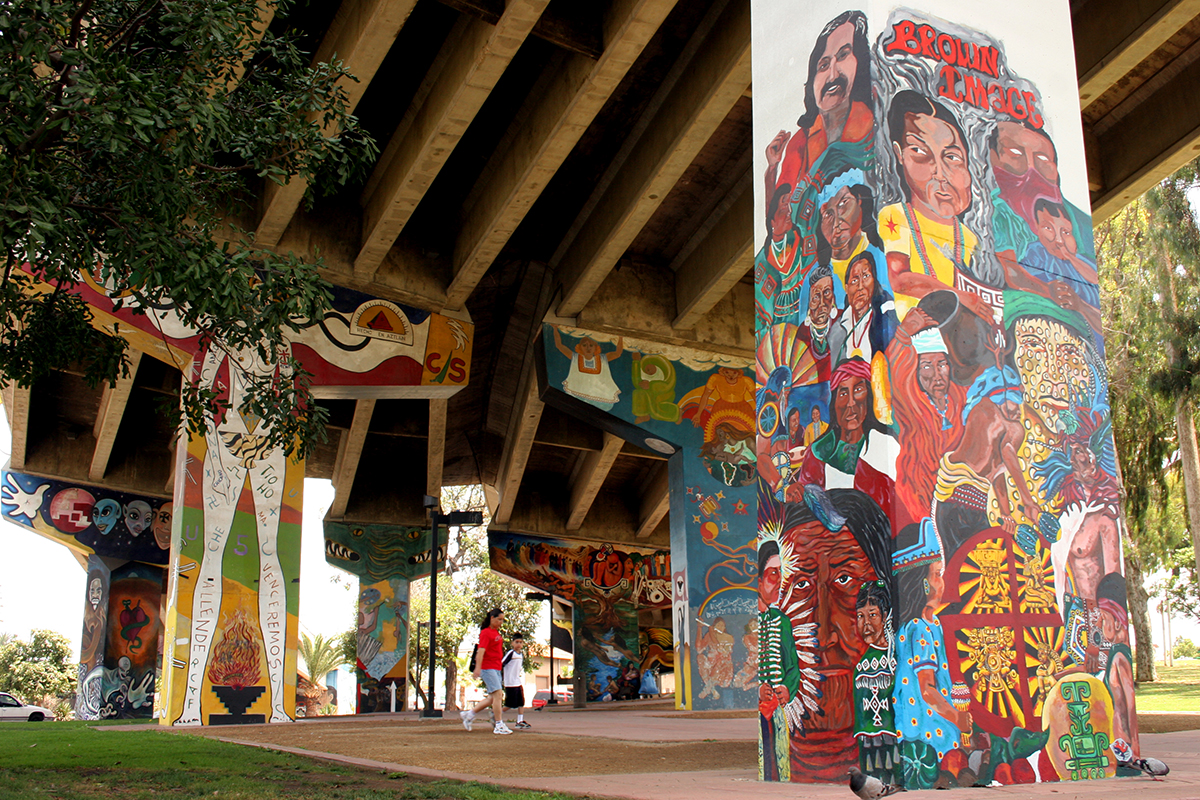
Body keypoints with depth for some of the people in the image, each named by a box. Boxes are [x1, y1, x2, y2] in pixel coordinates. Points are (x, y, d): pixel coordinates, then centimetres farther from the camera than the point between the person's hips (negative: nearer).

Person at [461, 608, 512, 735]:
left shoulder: (496, 633, 16)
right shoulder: (486, 632, -10)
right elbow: (481, 650, -19)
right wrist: (477, 667, -27)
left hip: (496, 668, 9)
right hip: (487, 668, -9)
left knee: (492, 698, 10)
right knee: (498, 694, -12)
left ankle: (469, 714, 20)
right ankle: (499, 725, -9)